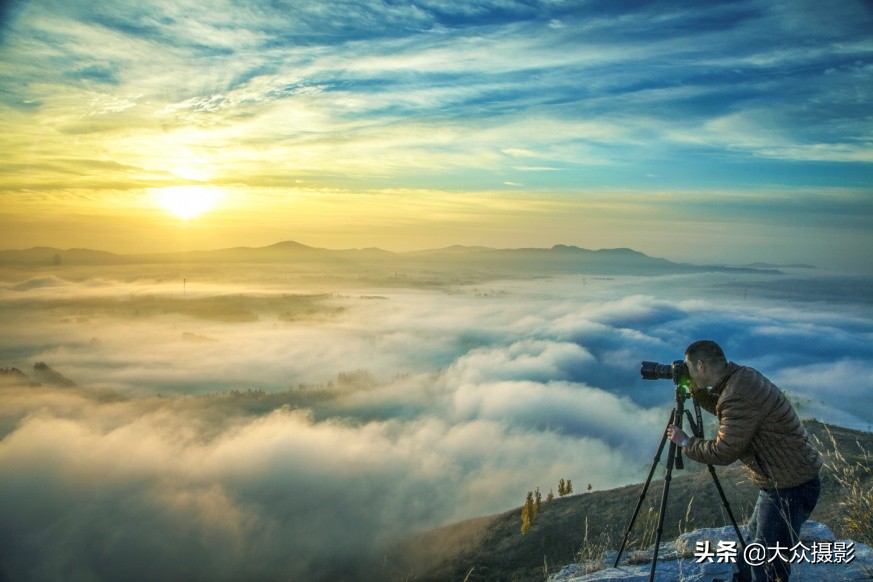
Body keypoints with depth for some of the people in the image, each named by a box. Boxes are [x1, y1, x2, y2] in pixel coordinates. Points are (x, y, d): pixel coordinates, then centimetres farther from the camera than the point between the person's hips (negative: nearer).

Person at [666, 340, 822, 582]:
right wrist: (694, 389, 7)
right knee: (755, 538, 26)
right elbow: (720, 407, 21)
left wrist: (685, 442, -7)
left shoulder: (740, 396, -27)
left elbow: (723, 453, -21)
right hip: (785, 480, 10)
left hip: (790, 487, -10)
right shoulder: (741, 376, 2)